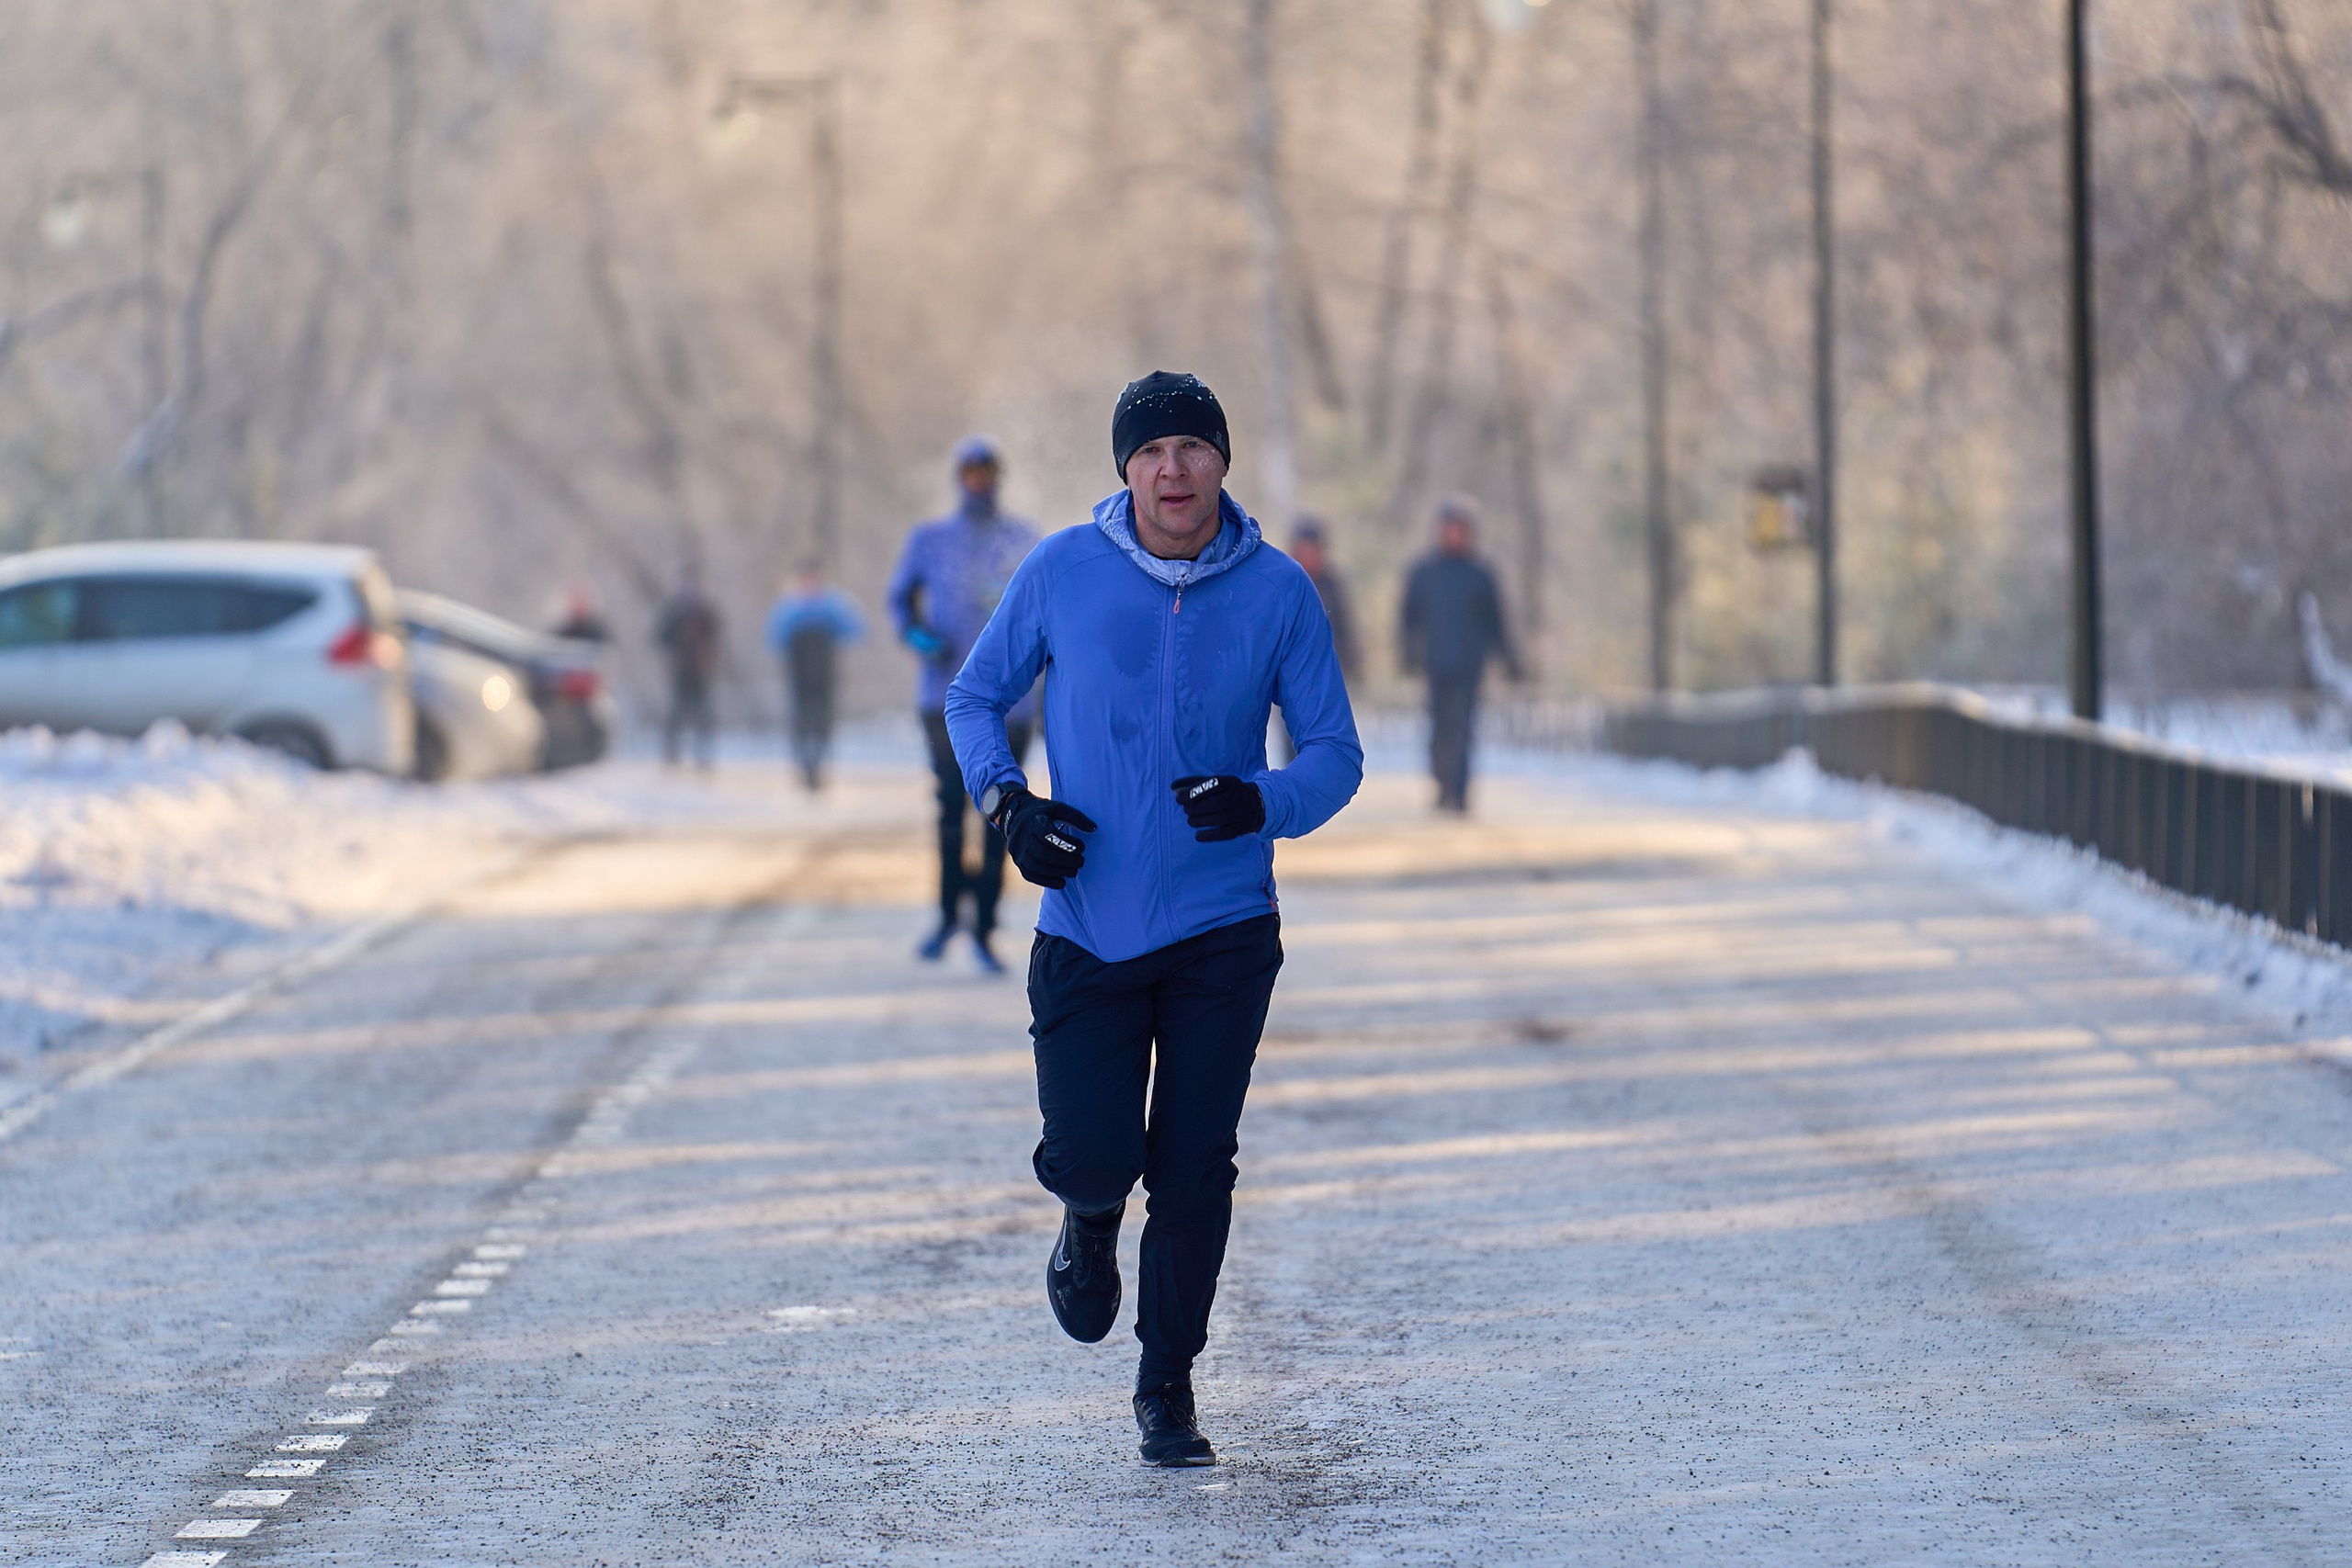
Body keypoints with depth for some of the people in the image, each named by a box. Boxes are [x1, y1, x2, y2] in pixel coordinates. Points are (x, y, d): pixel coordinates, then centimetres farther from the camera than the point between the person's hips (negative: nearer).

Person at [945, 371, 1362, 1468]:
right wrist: (1006, 800, -8)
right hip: (1086, 926, 0)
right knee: (1095, 1157, -11)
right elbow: (974, 698, 10)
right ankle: (1090, 1218, 28)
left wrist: (1264, 802, -19)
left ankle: (1167, 1386, 17)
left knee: (1195, 1170, 0)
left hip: (1223, 933, 0)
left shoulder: (1278, 592, -2)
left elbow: (1336, 753, 3)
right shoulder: (1062, 574, -3)